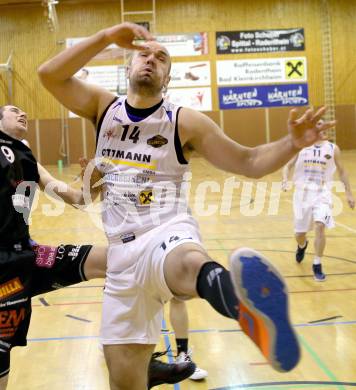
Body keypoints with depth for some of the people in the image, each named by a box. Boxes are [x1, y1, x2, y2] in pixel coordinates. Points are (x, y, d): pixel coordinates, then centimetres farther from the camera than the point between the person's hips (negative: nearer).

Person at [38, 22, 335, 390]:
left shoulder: (184, 121, 0)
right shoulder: (103, 106, 8)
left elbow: (250, 162, 0)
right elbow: (48, 75, -6)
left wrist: (291, 143, -19)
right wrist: (107, 36, -13)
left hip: (168, 233, -4)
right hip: (124, 249, 4)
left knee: (190, 265, -44)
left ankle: (241, 299, -76)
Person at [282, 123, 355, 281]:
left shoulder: (333, 148, 1)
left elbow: (341, 171, 11)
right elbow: (288, 166, 4)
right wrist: (285, 179, -17)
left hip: (322, 193, -1)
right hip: (303, 193, 1)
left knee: (319, 227, -23)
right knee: (299, 233, 9)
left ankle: (317, 265, -8)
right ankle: (302, 246, 48)